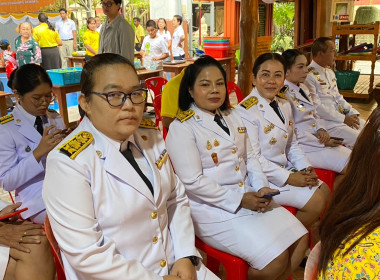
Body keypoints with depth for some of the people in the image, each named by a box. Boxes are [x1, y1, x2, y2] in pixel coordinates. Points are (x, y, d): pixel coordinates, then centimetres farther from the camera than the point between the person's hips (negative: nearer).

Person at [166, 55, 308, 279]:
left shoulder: (232, 117, 13)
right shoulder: (182, 128, -12)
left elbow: (250, 158, 14)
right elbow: (193, 181, -18)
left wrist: (261, 187, -4)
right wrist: (238, 200, -18)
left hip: (249, 197, 8)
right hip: (213, 207, -7)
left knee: (299, 241, 1)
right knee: (275, 259, -15)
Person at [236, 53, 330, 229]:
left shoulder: (284, 104, 7)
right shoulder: (246, 111, -20)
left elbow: (292, 144, 14)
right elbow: (253, 159, -22)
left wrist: (306, 168, -2)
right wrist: (289, 178, -20)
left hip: (286, 168, 9)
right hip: (263, 176, -9)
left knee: (324, 190, 7)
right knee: (316, 201, -11)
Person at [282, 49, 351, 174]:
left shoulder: (303, 88, 14)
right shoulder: (284, 94, -16)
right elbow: (292, 133, -19)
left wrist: (321, 130, -1)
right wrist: (322, 142, -15)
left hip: (317, 138, 9)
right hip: (303, 146, -9)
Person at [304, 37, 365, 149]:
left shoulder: (330, 72, 16)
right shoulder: (309, 76, -14)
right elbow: (316, 107, -19)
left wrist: (353, 113, 5)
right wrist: (343, 119, -16)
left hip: (343, 116, 9)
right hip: (327, 122, -9)